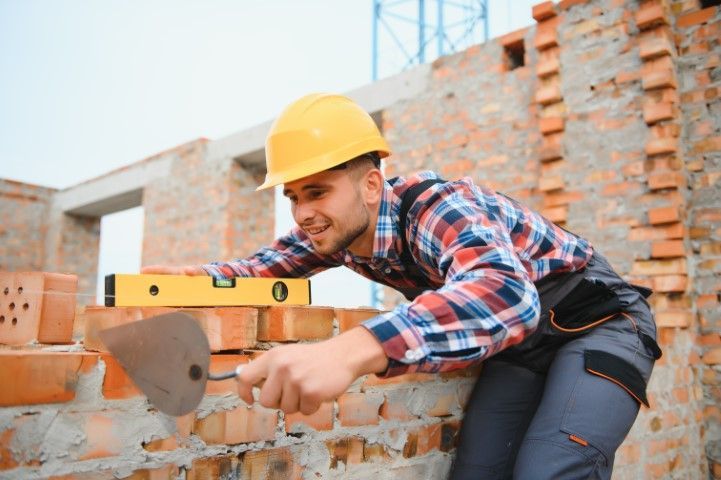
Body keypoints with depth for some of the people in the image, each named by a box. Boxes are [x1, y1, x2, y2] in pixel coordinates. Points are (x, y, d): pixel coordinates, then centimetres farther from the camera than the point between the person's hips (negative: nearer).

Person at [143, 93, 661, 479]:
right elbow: (269, 262, 8)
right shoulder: (333, 231, -7)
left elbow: (506, 294, -52)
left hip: (597, 321, -6)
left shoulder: (441, 209, -32)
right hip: (518, 338, 7)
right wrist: (198, 274, -13)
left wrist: (352, 349, -65)